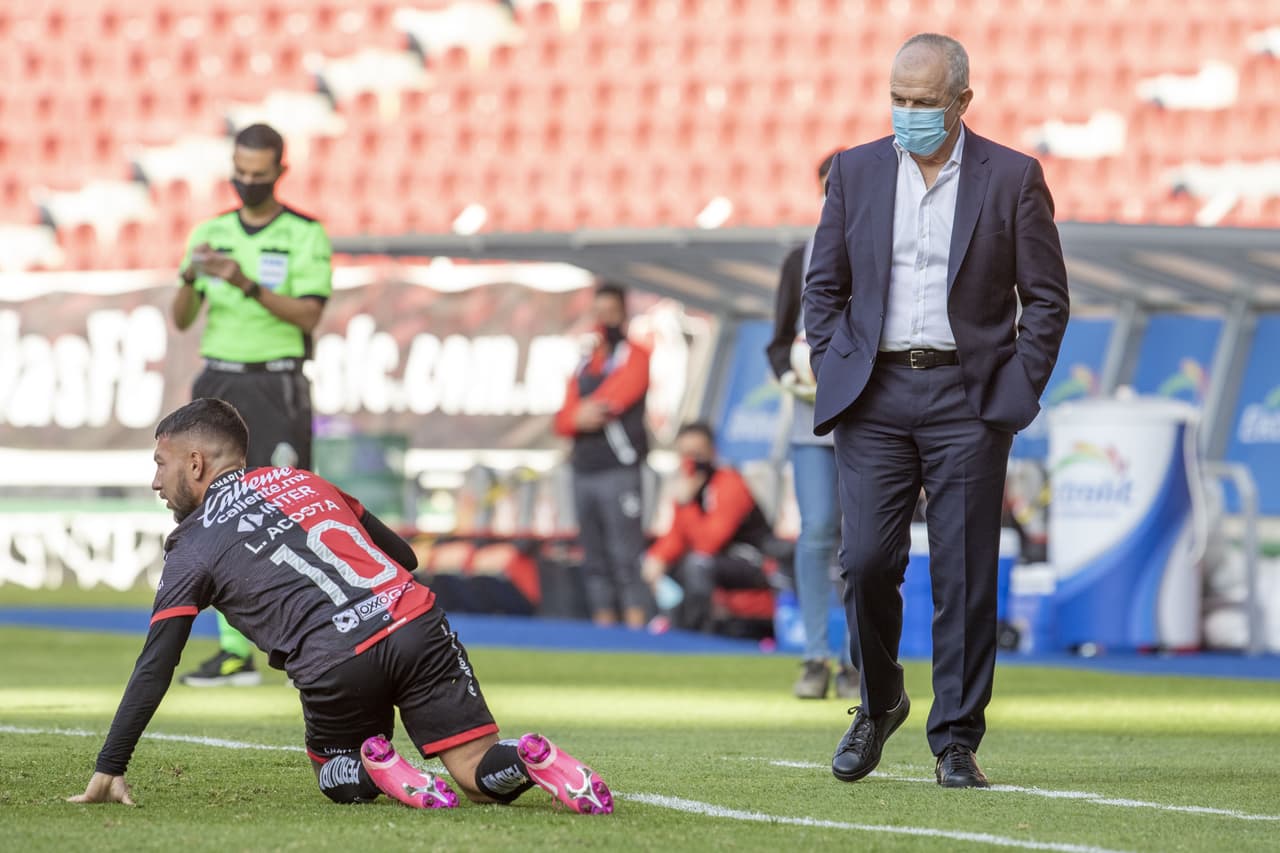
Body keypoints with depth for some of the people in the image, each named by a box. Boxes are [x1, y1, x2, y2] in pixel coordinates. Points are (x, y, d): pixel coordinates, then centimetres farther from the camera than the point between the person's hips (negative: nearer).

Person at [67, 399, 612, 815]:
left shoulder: (193, 548, 11)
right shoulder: (302, 482, 25)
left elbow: (154, 672, 9)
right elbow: (404, 557, 27)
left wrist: (108, 771, 14)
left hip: (334, 665, -3)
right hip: (415, 621, 3)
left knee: (339, 781, 25)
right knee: (481, 778, 8)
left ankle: (377, 770, -8)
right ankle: (528, 761, -24)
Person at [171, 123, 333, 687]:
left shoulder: (306, 236, 0)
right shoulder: (211, 234, 12)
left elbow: (309, 316, -11)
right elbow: (182, 319, 4)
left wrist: (249, 286, -24)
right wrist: (191, 277, -17)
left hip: (276, 388, -4)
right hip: (217, 386, 4)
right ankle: (235, 652, 2)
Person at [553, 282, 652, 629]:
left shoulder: (633, 356, 2)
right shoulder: (585, 364, 21)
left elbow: (617, 396, -13)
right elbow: (563, 420, 13)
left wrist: (587, 410, 0)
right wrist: (578, 419, -8)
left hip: (619, 469, -7)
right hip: (584, 471, 7)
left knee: (625, 558, -13)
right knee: (595, 562, 6)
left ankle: (635, 629, -17)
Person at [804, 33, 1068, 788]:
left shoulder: (1013, 179, 1)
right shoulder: (856, 172, 9)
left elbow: (1046, 297, 4)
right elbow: (824, 286, 13)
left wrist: (1018, 390, -4)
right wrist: (834, 376, 3)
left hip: (968, 396, -2)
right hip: (876, 394, 2)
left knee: (965, 576, -2)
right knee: (866, 561, -6)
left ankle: (956, 741, 4)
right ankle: (879, 704, 18)